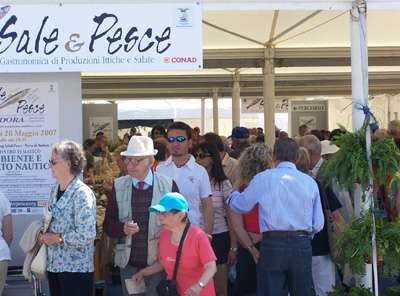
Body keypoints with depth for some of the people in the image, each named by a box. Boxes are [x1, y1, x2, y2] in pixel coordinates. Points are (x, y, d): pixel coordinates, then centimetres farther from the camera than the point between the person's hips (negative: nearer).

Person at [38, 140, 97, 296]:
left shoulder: (82, 193, -16)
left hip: (76, 268, -8)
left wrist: (58, 238, -15)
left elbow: (87, 235, -23)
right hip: (54, 265, 8)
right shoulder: (55, 189, 11)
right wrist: (43, 235, 5)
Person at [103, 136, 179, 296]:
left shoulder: (168, 185, -2)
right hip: (129, 263, 2)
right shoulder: (118, 186, 5)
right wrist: (122, 228, -15)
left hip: (158, 263, -2)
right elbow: (108, 224, 6)